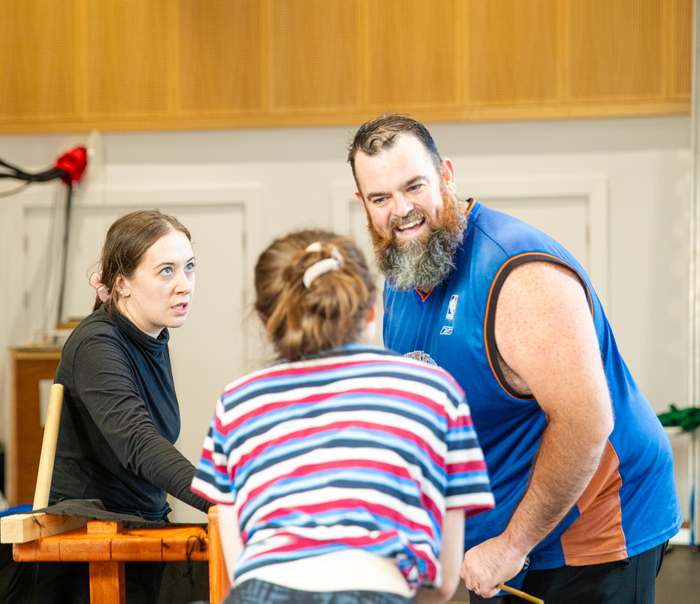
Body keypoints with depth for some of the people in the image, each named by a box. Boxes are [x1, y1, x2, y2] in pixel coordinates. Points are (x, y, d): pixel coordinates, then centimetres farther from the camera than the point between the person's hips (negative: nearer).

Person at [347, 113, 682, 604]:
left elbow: (585, 422, -29)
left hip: (592, 532, -8)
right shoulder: (400, 280, 4)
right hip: (496, 534, 8)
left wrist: (513, 545, -23)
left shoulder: (520, 274, -25)